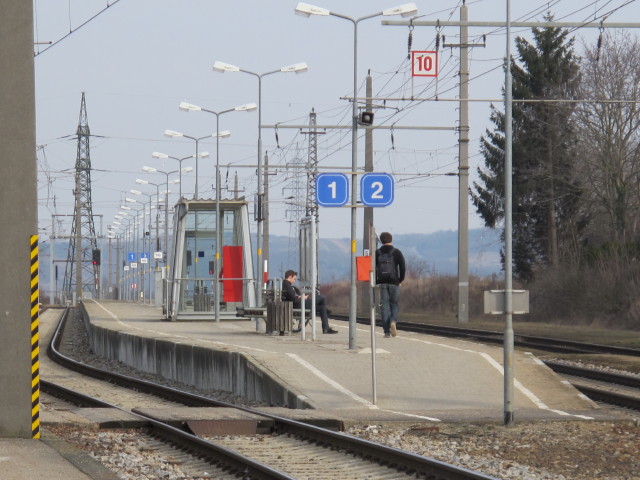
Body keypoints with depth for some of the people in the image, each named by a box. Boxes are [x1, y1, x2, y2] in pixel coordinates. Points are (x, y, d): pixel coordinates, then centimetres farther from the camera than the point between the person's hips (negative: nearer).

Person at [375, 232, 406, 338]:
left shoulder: (377, 253, 6)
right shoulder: (397, 252, 1)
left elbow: (373, 268, 2)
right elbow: (402, 266, -5)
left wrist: (376, 282, 7)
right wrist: (401, 280, 5)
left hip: (382, 283, 1)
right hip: (394, 282, -1)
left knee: (384, 306, 2)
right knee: (395, 304, 10)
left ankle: (387, 331, -3)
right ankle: (393, 321, -20)